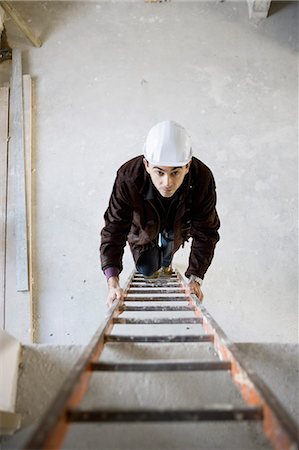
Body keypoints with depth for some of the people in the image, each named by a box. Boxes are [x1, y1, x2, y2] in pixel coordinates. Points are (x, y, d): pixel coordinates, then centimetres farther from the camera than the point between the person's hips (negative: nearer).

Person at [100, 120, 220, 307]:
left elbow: (205, 232, -30)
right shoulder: (128, 178, -44)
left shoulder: (202, 179, -41)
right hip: (144, 225, -1)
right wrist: (112, 281, -49)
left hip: (178, 223, 1)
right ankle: (154, 267, 42)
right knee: (147, 270, 4)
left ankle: (166, 264, 35)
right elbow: (114, 229, -38)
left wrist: (195, 278, -38)